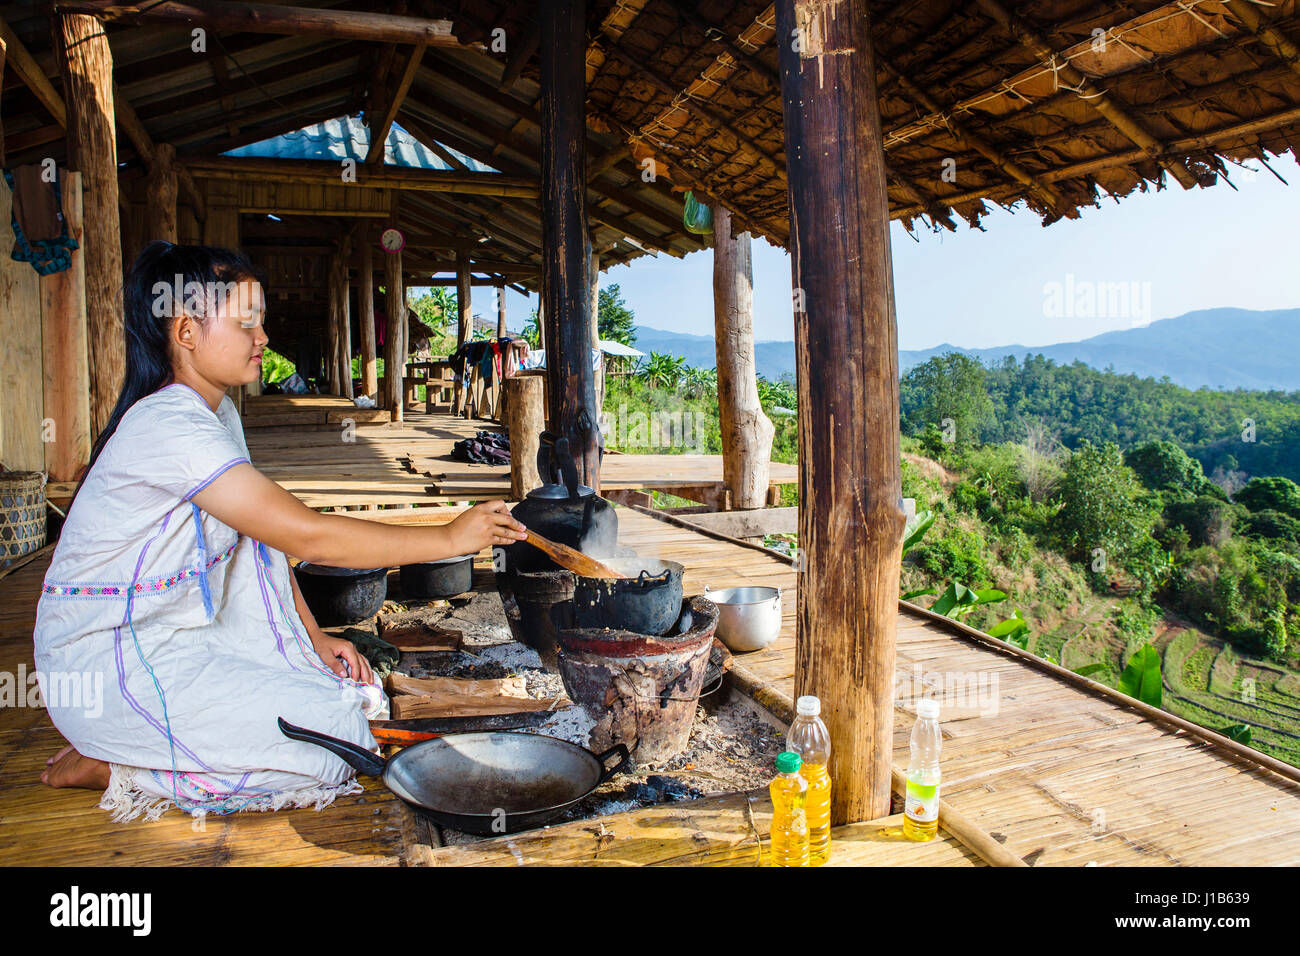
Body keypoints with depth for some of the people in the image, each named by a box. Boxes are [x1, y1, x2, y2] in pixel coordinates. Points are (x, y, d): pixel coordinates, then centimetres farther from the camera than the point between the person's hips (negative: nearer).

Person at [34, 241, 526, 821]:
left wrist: (313, 636, 2)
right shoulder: (168, 426, -25)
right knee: (336, 737, -16)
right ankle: (106, 767, -4)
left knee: (351, 691, 3)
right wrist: (448, 538, -24)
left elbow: (271, 538, 10)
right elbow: (308, 537, -30)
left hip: (183, 633, 10)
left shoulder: (216, 414, 7)